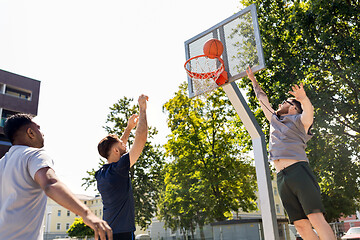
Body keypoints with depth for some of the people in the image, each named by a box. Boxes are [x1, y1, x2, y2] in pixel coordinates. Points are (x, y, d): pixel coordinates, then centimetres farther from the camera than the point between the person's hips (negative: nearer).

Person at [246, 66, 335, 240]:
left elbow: (308, 112, -14)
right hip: (282, 178, 5)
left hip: (298, 170, -5)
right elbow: (262, 99, 38)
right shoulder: (274, 120, 28)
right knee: (301, 225, -2)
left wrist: (304, 99, -35)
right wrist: (253, 81, 44)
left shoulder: (298, 120, 11)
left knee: (316, 218, -16)